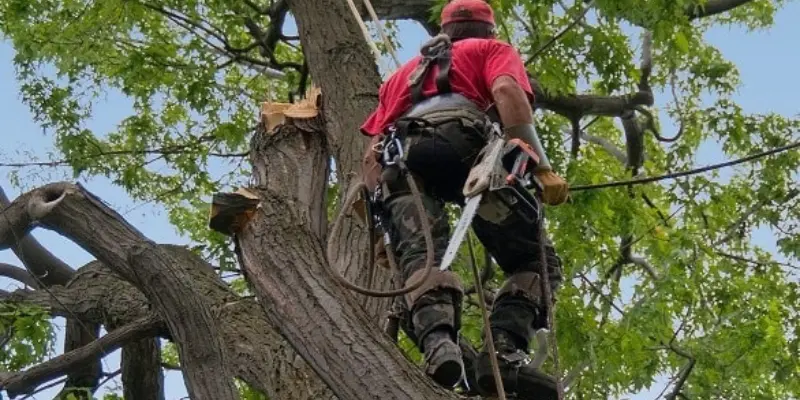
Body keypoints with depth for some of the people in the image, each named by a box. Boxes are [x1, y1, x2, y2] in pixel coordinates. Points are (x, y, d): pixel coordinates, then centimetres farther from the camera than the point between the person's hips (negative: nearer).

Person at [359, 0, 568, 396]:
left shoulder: (405, 71, 43)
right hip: (460, 144, -3)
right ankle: (502, 351, -26)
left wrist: (381, 224, 31)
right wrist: (543, 168, -3)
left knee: (421, 257, -19)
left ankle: (437, 342, -49)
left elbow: (372, 155, 31)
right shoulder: (492, 49, 29)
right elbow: (506, 92, 3)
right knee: (535, 259, 0)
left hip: (400, 157, 4)